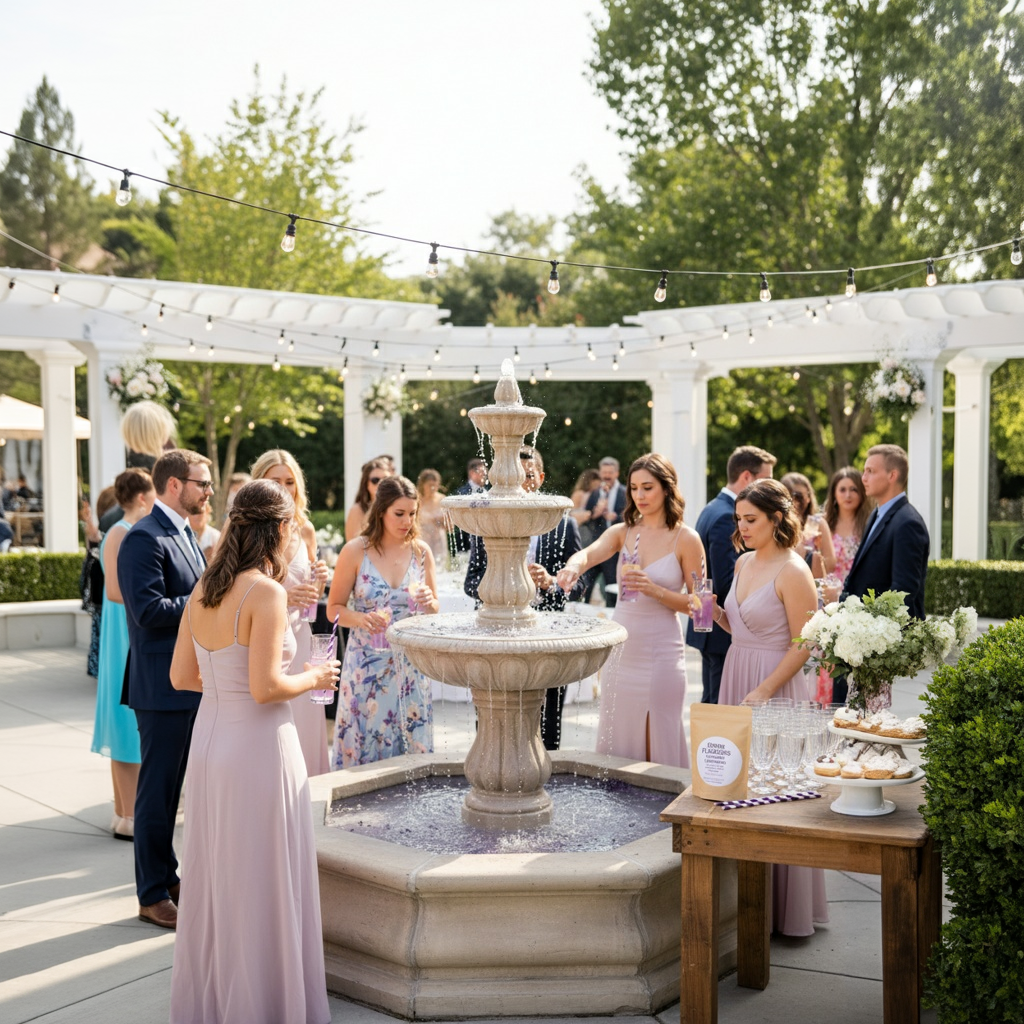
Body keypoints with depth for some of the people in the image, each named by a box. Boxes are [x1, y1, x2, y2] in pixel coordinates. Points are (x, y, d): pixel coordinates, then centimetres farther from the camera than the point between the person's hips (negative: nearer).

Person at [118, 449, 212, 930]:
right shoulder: (145, 538, -16)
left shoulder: (184, 533, 15)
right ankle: (153, 895, 12)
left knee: (172, 788, 18)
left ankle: (167, 877, 30)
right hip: (163, 686, -9)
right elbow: (149, 611, -24)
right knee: (158, 791, 1)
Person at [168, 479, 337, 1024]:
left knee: (213, 879, 20)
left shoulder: (203, 589, 4)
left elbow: (181, 676, 8)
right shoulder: (266, 594, -18)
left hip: (208, 744, 8)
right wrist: (315, 678, -6)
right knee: (262, 887, 7)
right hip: (258, 750, -8)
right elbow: (266, 688, -23)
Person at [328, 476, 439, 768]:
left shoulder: (421, 551, 3)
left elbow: (433, 612, 12)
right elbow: (334, 609, -3)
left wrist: (428, 603, -10)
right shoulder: (355, 551, -6)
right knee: (364, 745, 3)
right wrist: (361, 618, -22)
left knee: (412, 745, 8)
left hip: (410, 664, 3)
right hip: (367, 663, -3)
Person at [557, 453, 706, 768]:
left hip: (660, 653, -4)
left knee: (658, 741, 3)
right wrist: (573, 566, -36)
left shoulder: (686, 539, -4)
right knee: (617, 739, 12)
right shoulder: (622, 532, 6)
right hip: (620, 650, 4)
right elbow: (589, 553, -14)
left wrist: (655, 590, -20)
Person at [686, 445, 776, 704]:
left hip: (709, 629, 11)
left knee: (711, 703, 17)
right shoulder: (726, 517, -19)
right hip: (725, 633, -11)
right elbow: (726, 584, -24)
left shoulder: (713, 509, 14)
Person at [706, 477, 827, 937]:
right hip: (736, 676, 8)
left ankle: (781, 904, 13)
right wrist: (716, 613, 1)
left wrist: (763, 692, -21)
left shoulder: (792, 572, -14)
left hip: (775, 685, -8)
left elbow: (802, 645, -16)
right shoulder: (744, 563, 10)